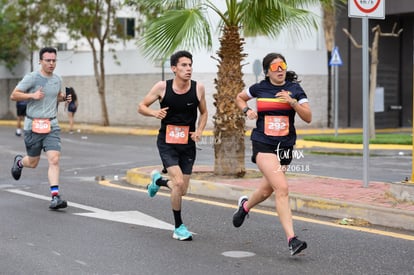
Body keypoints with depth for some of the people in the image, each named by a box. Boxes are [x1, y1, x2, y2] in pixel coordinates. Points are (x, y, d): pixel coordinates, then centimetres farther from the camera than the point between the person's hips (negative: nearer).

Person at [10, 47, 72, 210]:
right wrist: (32, 95, -20)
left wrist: (64, 98, 6)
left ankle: (55, 197, -15)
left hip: (52, 126, 3)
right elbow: (13, 95, -6)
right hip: (33, 125, -3)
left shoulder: (57, 79, 8)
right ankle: (19, 162, 46)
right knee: (33, 163, 10)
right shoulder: (31, 78, -7)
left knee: (54, 160, -14)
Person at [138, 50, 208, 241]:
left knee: (182, 190, 7)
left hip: (188, 144, 3)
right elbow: (141, 107, 1)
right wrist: (154, 113, -19)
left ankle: (158, 180, 41)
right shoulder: (162, 87, -10)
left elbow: (204, 113, 11)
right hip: (167, 142, -3)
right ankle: (179, 227, -1)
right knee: (178, 183, -19)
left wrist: (199, 130, -7)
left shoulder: (198, 88, -6)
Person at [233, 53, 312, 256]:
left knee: (266, 190, 15)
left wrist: (292, 102, -18)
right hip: (263, 144, -3)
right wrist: (247, 111, 3)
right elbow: (239, 98, 22)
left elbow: (308, 117, -4)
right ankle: (291, 239, -21)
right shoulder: (260, 88, 3)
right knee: (282, 188, -19)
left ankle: (245, 205, 51)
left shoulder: (294, 89, 2)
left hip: (285, 146, 3)